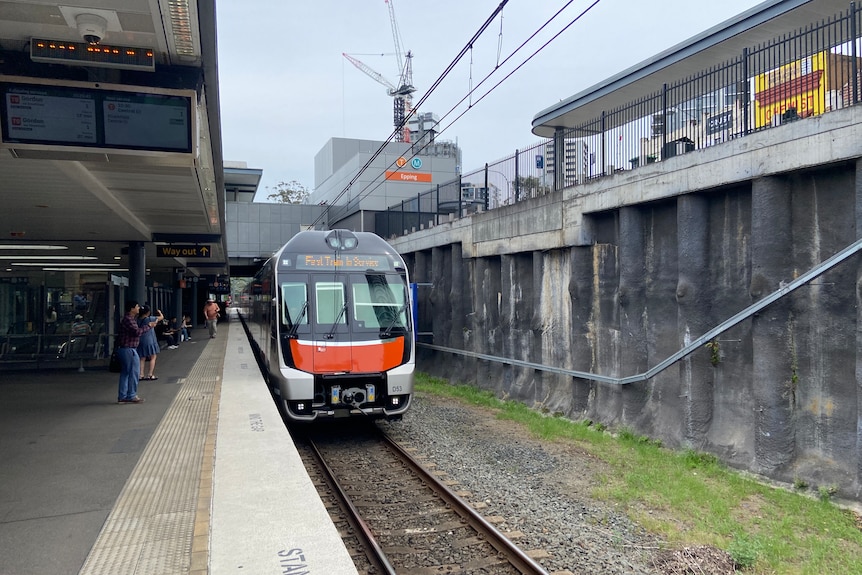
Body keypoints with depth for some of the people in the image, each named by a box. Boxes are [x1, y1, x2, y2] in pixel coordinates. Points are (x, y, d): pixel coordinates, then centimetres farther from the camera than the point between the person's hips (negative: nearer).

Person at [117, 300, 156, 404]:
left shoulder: (131, 318, 16)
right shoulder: (128, 319, -16)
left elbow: (137, 330, 20)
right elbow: (137, 331, -24)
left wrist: (149, 326, 14)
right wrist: (149, 326, -13)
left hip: (125, 349, 11)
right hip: (128, 349, -11)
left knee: (125, 373, 13)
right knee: (134, 372, -4)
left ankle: (122, 397, 18)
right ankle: (131, 396, 2)